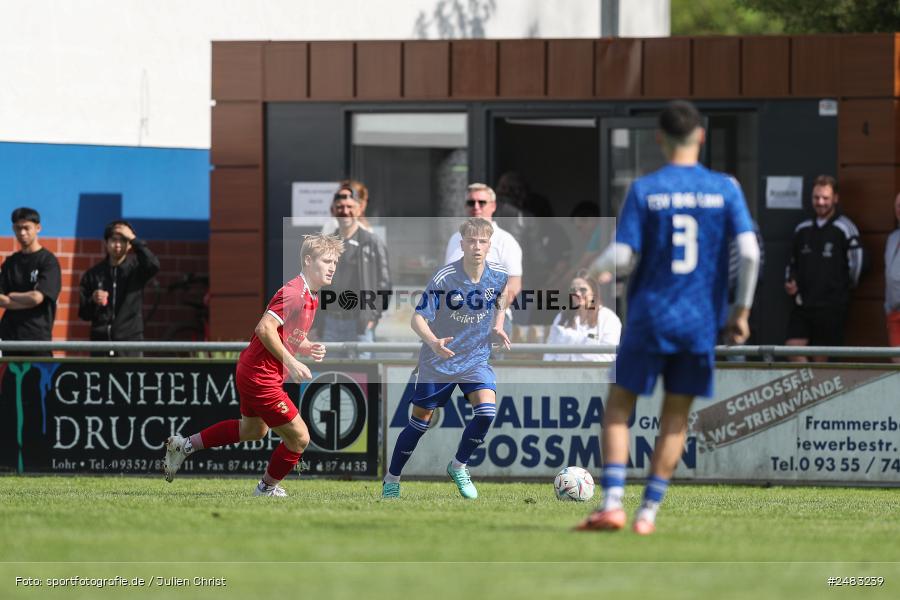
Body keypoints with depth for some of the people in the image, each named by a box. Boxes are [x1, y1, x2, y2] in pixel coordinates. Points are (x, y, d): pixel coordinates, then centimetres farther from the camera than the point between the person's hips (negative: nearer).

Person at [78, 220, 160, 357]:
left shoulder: (135, 269, 3)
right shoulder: (93, 274, 8)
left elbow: (153, 265, -21)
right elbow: (84, 313, 9)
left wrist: (134, 239, -15)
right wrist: (93, 301, -13)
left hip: (129, 342, -2)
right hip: (101, 342, 2)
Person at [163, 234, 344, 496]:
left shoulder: (311, 296, 9)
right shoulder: (294, 292, -23)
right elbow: (265, 329, -30)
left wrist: (308, 348, 0)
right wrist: (290, 362, -28)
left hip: (253, 373, 11)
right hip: (262, 375, -11)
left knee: (253, 429, 32)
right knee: (299, 437, -2)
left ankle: (184, 445, 38)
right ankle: (268, 488, 21)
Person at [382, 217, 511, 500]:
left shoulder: (498, 275, -11)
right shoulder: (444, 277, -23)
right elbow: (418, 318, -23)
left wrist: (498, 323, 5)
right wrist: (434, 342, -42)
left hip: (476, 359, 3)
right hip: (437, 362, -2)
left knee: (487, 410, -20)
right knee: (420, 422, 6)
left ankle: (458, 467, 4)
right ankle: (391, 481, 26)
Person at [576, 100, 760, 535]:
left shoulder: (644, 190, -5)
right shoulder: (725, 189, 0)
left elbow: (621, 256, -9)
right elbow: (749, 253, -8)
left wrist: (592, 271, 12)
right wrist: (741, 310, 2)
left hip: (649, 316, -2)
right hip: (701, 320, 2)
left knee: (618, 408, 9)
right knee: (675, 418, 11)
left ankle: (612, 503, -5)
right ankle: (648, 512, 9)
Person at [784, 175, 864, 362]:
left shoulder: (845, 229, -4)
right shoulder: (802, 229, 15)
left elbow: (856, 264, -7)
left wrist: (841, 289, 4)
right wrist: (790, 282, 7)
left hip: (831, 306, -5)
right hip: (803, 303, 5)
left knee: (822, 359, -2)